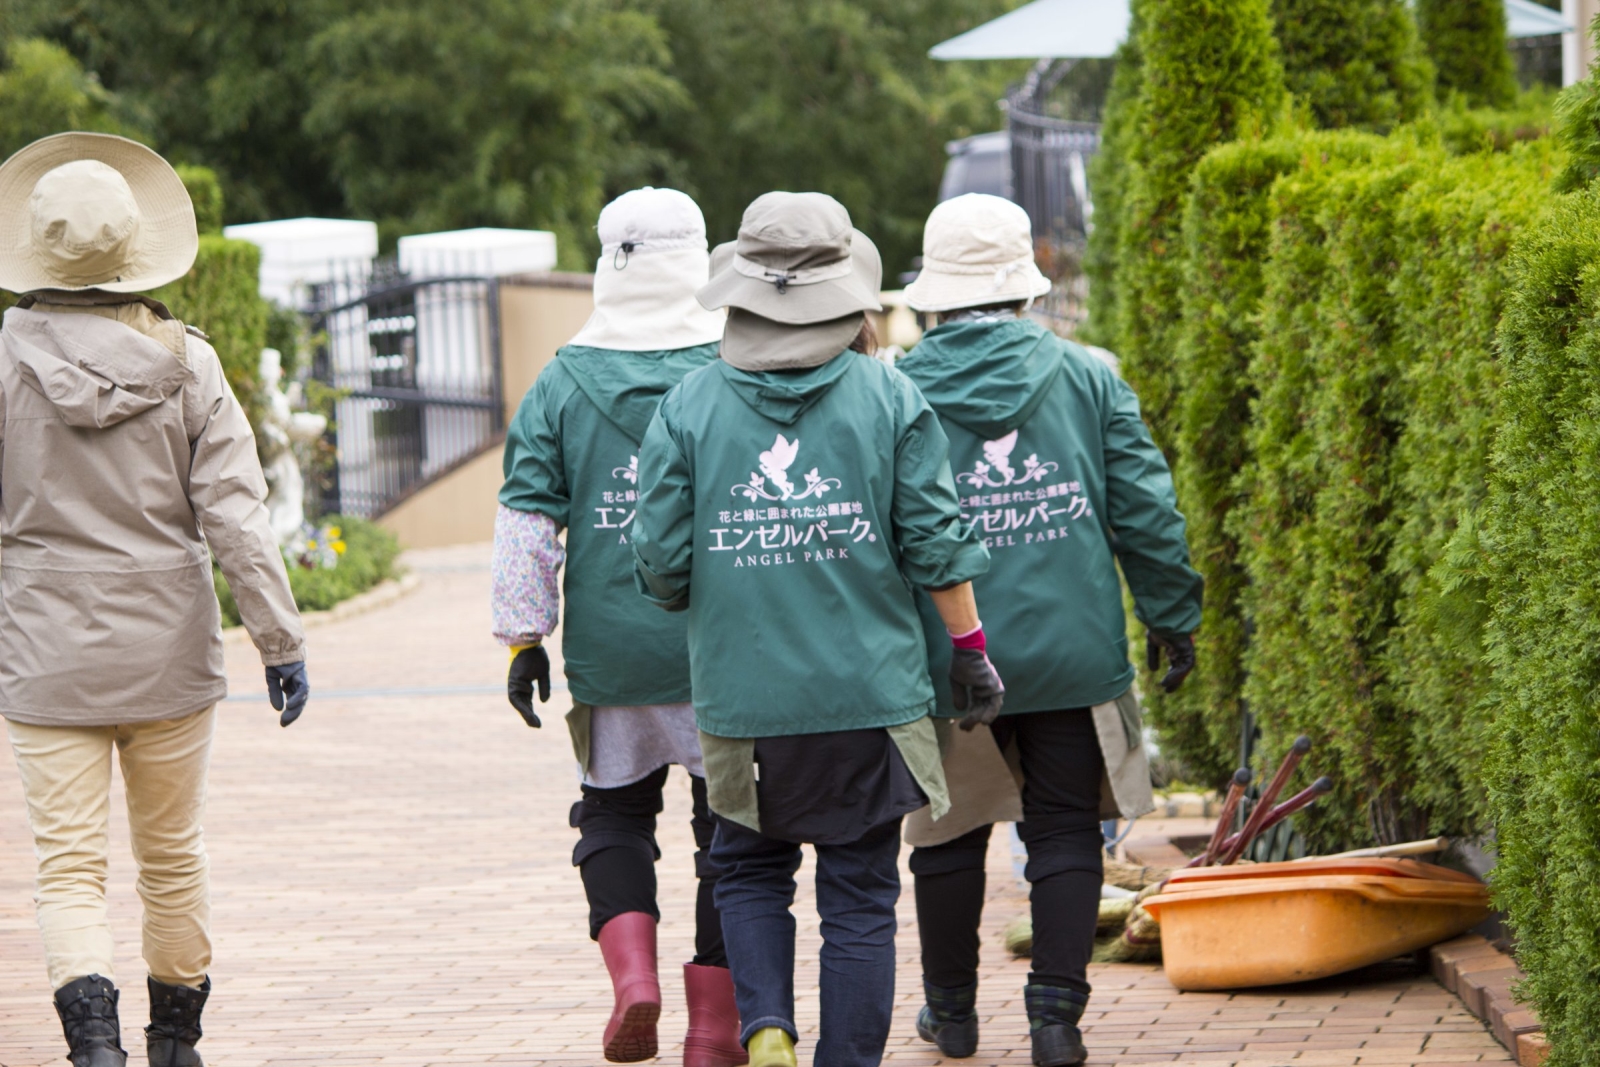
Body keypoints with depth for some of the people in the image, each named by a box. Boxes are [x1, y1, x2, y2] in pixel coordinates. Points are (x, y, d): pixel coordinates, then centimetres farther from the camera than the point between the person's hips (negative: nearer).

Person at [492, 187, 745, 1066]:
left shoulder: (562, 384, -1)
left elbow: (525, 523, -1)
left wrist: (524, 637, 6)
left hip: (610, 654, 1)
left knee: (615, 810, 19)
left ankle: (631, 966, -4)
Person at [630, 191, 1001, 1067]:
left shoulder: (688, 406, -2)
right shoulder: (888, 397, -3)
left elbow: (662, 565, -3)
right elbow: (936, 543, -3)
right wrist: (970, 648, 9)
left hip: (742, 692, 1)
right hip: (870, 695, 0)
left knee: (750, 870, 17)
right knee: (859, 895, 7)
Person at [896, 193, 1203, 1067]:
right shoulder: (1085, 378, -1)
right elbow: (1145, 509, -1)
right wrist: (1172, 616, 9)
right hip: (1072, 653, 0)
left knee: (950, 834, 14)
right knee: (1064, 830, 8)